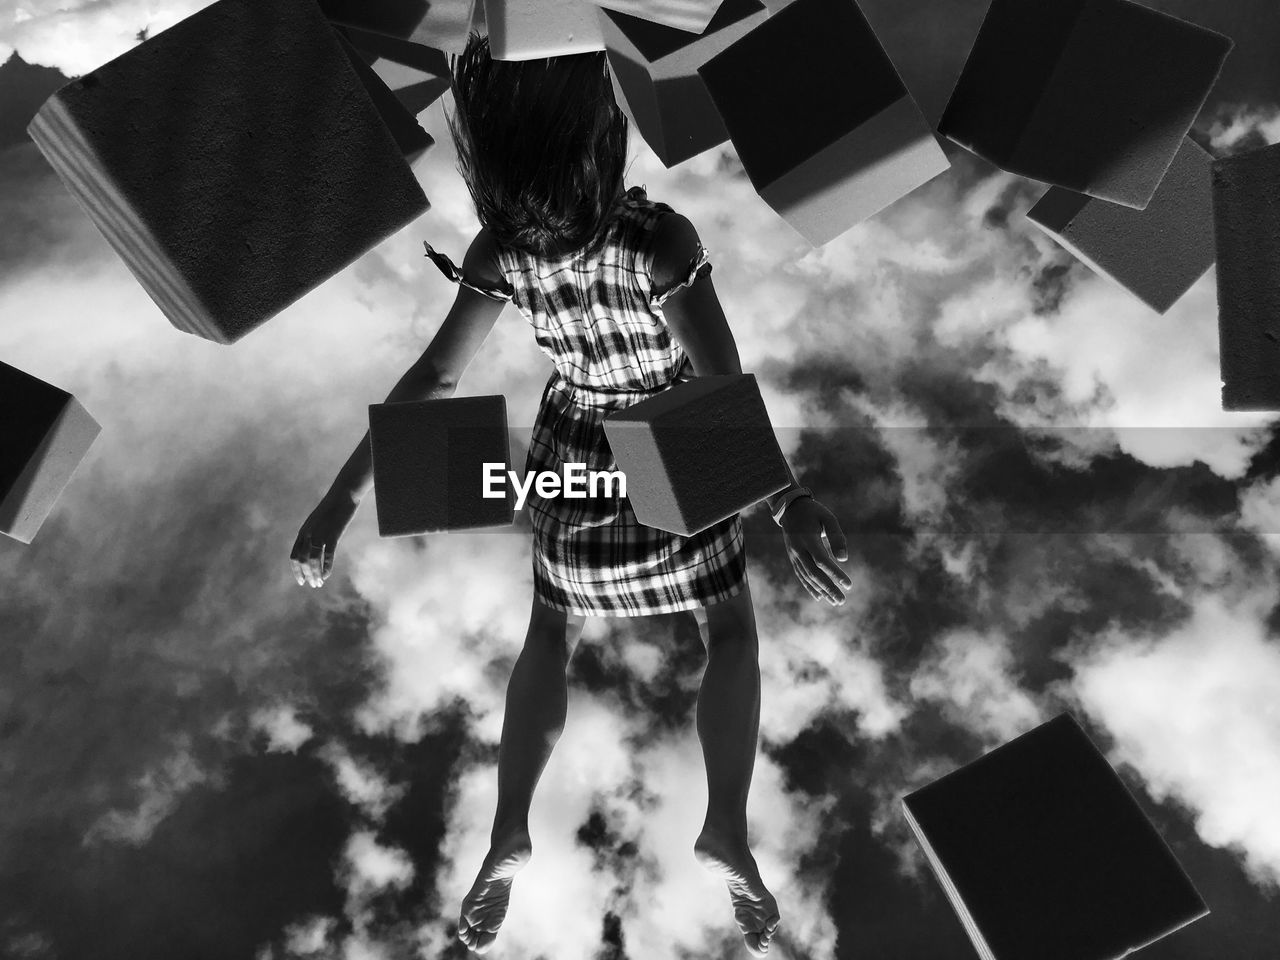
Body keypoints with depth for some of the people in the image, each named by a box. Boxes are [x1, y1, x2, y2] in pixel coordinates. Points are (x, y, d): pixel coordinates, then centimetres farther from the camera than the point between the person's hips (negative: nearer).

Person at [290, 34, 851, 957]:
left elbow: (432, 378, -19)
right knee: (731, 632, 20)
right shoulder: (659, 241, -29)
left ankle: (508, 837, 22)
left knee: (551, 637, 24)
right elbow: (723, 389, -35)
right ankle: (727, 828, 11)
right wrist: (790, 501, -37)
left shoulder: (501, 251, -19)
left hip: (576, 459, 3)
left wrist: (341, 497, -13)